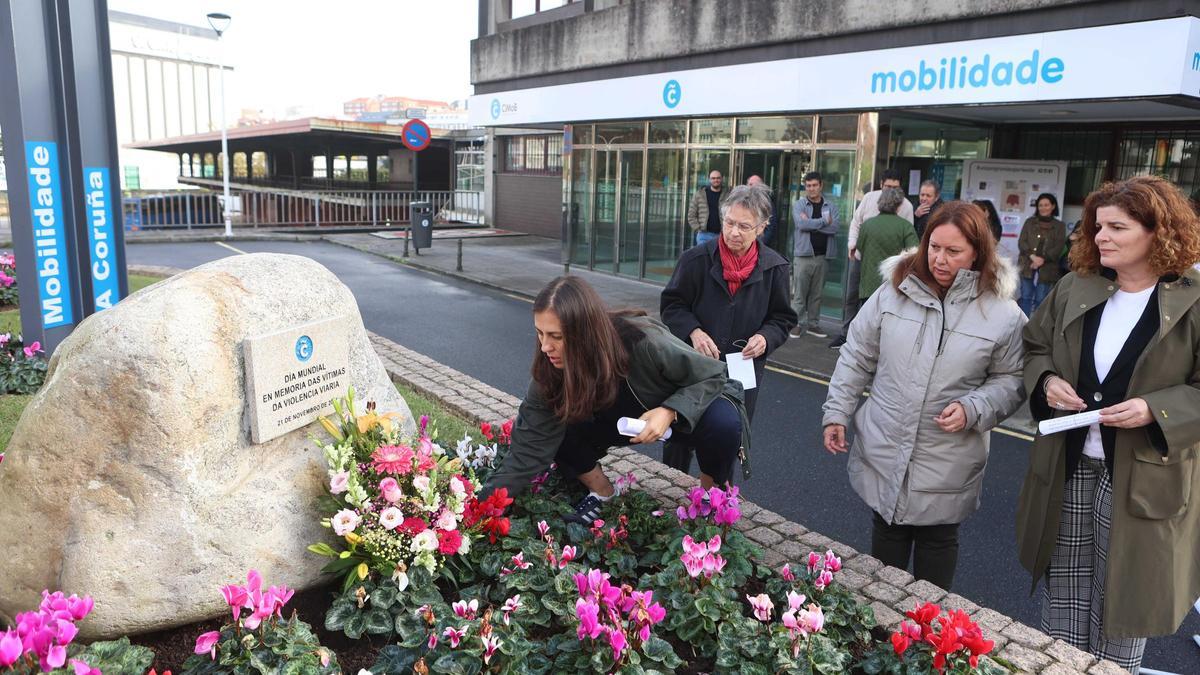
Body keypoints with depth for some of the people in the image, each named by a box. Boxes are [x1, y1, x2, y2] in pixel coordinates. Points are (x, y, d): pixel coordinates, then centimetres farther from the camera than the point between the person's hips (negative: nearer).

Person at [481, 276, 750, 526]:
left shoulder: (644, 342, -38)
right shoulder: (551, 373, -26)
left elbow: (714, 375, -23)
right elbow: (527, 452, -24)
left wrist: (670, 412, -38)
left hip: (684, 410, -3)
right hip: (624, 420, 3)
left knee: (723, 422, -35)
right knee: (555, 430, -22)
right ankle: (602, 493, 6)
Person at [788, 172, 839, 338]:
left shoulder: (831, 206, 8)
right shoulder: (799, 204, 2)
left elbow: (834, 228, -8)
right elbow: (801, 224, -16)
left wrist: (811, 223, -13)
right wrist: (824, 221, -9)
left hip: (822, 256, 3)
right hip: (803, 255, -3)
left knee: (817, 294, 10)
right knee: (800, 293, -1)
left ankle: (813, 324, 18)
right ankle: (799, 324, 6)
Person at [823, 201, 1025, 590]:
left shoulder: (1002, 312, -8)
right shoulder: (894, 289, -3)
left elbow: (1010, 381, 1)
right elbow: (857, 357, 4)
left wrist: (973, 410, -17)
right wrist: (837, 413, 3)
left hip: (947, 467, -2)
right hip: (883, 452, 2)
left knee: (937, 542, 15)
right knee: (886, 534, 19)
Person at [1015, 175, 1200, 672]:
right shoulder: (1073, 290, 3)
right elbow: (1034, 346, 13)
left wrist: (1155, 410, -23)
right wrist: (1046, 380, -7)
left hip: (1142, 479, -4)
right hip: (1068, 467, 4)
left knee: (1122, 607, 12)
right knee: (1063, 603, 18)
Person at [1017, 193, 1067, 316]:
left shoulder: (1060, 226, 8)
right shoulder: (1030, 222, 12)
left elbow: (1059, 247, -2)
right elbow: (1021, 242, 2)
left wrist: (1043, 259, -16)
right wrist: (1032, 256, -14)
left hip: (1046, 268, -1)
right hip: (1027, 265, 1)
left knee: (1040, 300, 0)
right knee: (1026, 297, 1)